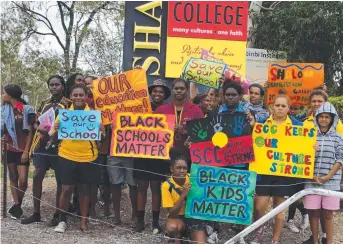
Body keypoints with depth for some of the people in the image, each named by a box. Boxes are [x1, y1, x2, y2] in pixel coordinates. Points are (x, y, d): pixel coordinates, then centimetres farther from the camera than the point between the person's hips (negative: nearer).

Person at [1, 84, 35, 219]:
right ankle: (17, 205, 14)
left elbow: (30, 132, -6)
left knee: (23, 180, -8)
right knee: (13, 178, 7)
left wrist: (26, 151, -11)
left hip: (22, 150, -4)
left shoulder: (27, 109, -6)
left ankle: (17, 205, 13)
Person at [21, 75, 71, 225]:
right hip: (41, 144, 5)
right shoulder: (44, 104, 16)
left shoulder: (68, 104, 0)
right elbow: (36, 123, 17)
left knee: (60, 180, 2)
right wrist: (39, 128, -6)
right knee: (37, 176, 1)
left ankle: (57, 214, 11)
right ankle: (36, 213, 12)